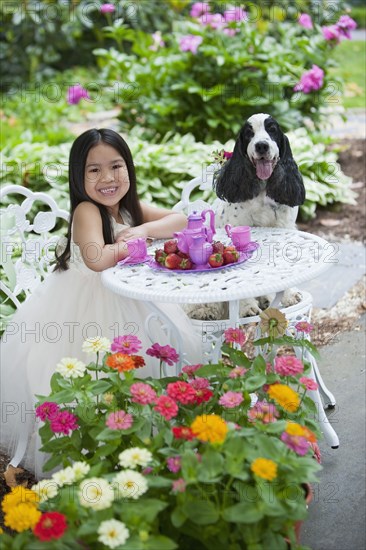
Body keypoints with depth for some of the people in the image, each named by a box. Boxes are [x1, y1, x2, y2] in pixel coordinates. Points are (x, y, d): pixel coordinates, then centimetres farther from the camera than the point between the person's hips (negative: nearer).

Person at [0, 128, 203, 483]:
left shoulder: (130, 208, 1)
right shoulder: (86, 210, -22)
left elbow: (180, 221, -2)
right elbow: (97, 259, -39)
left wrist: (144, 229, -20)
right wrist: (130, 243, -21)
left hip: (126, 300, 8)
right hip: (83, 306, -8)